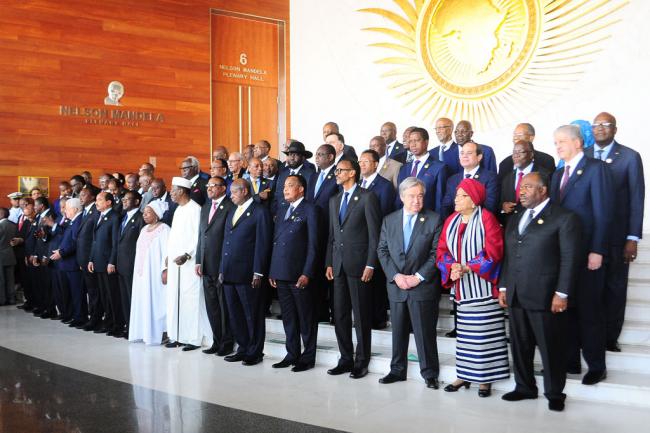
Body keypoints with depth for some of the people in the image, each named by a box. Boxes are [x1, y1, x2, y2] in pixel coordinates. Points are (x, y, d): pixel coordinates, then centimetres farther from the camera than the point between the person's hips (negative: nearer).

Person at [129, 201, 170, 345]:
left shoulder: (163, 229, -8)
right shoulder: (144, 229, 16)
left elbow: (166, 251, -14)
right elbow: (140, 250, 16)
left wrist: (165, 271, -21)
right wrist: (137, 270, 10)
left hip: (154, 273, -8)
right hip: (141, 273, 8)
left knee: (155, 301, -6)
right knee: (142, 302, 7)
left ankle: (157, 333, -2)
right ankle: (143, 332, 13)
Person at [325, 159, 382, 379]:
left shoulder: (367, 198, -5)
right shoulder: (334, 200, 16)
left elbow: (375, 234, -9)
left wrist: (370, 264, -13)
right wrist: (329, 263, 10)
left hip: (359, 265, -6)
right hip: (338, 266, 7)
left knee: (361, 316, 2)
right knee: (339, 314, 9)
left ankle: (361, 362, 12)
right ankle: (345, 359, 20)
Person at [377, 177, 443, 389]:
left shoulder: (434, 220, -1)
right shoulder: (389, 220, 9)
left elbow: (436, 253, -6)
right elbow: (382, 251, 6)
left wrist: (419, 277, -13)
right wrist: (395, 276, -7)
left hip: (423, 285, -3)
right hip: (396, 285, 3)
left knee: (425, 332, 0)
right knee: (398, 331, 11)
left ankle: (429, 374, 12)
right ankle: (397, 370, 23)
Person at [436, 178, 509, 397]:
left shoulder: (486, 218, -7)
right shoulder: (451, 220, 10)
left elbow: (493, 251, -14)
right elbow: (442, 250, 7)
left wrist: (467, 268, -18)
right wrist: (452, 267, -12)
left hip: (482, 287, -5)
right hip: (461, 288, 5)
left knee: (485, 333, -1)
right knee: (464, 332, 10)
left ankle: (485, 377, 7)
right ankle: (464, 375, 19)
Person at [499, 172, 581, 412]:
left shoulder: (564, 218, -3)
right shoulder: (516, 219, 18)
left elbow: (569, 258, -8)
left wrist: (562, 294, -13)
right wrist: (503, 287, 11)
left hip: (545, 297, -6)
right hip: (515, 296, 6)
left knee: (551, 347, 3)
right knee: (520, 346, 12)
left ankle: (554, 394, 17)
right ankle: (525, 387, 26)